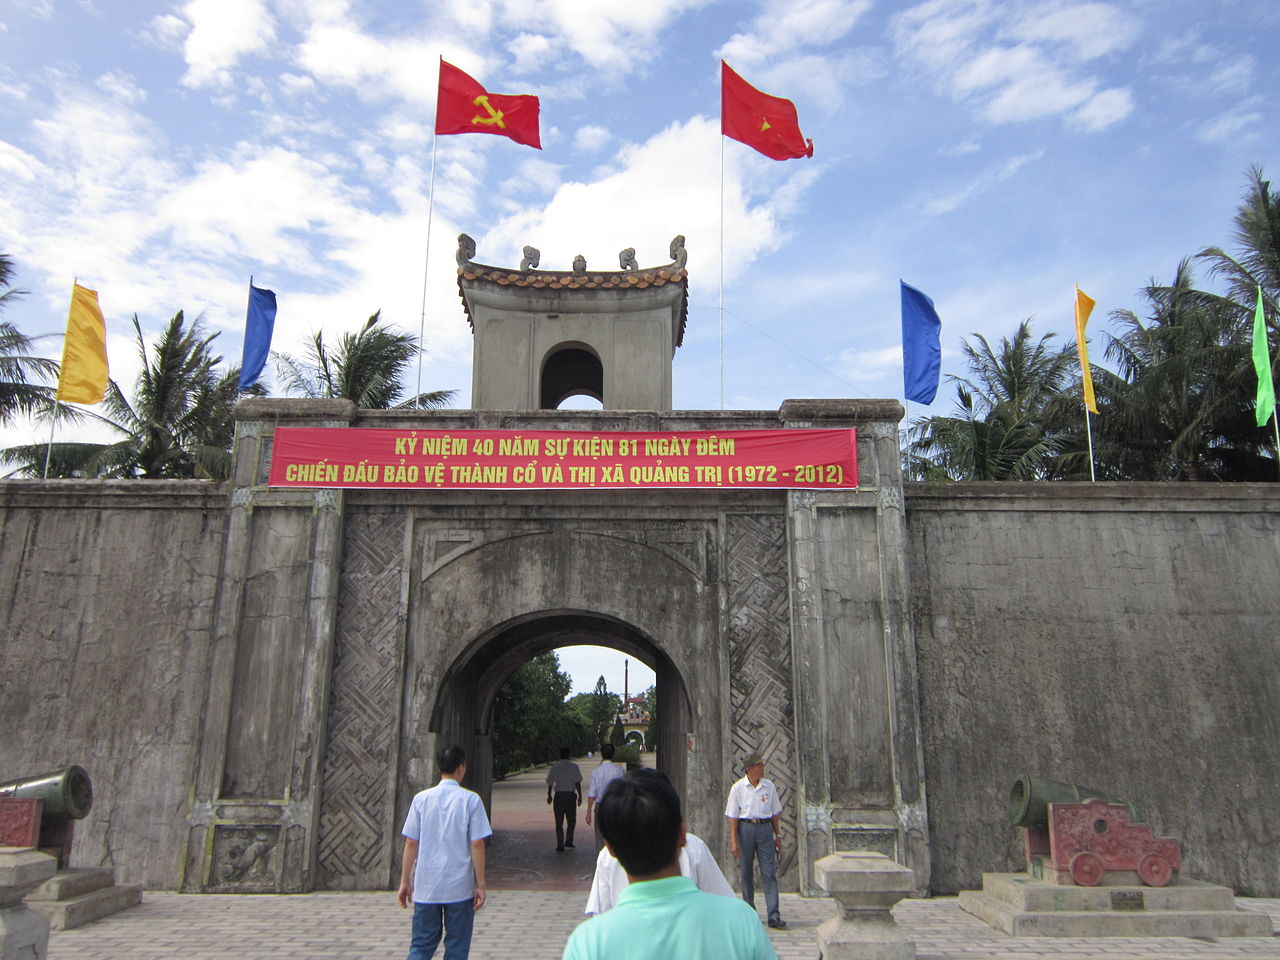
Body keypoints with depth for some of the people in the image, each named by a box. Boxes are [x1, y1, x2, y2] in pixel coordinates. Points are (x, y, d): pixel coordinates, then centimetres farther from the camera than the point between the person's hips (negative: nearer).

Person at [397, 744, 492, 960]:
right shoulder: (470, 800, -7)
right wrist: (480, 885, -1)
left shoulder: (421, 799, 0)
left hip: (425, 887, 2)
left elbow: (411, 843, 1)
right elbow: (477, 845, -8)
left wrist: (405, 881, 9)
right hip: (460, 888, -2)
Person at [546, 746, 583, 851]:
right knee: (572, 820, 16)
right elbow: (578, 783, -6)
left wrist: (549, 795, 19)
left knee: (559, 822, 6)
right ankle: (569, 842, 9)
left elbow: (550, 783, 5)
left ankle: (560, 846, 4)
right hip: (570, 795, -1)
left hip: (559, 795, 1)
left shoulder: (554, 767, 1)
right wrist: (580, 796, 0)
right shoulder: (574, 767, -2)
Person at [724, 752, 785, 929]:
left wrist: (778, 835, 11)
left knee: (769, 872, -5)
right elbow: (733, 817, -2)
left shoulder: (769, 786, 6)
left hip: (765, 828, 2)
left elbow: (774, 813, 14)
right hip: (745, 828, -1)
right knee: (746, 873, 5)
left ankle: (774, 916, -6)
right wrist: (733, 841, -7)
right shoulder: (738, 788, -2)